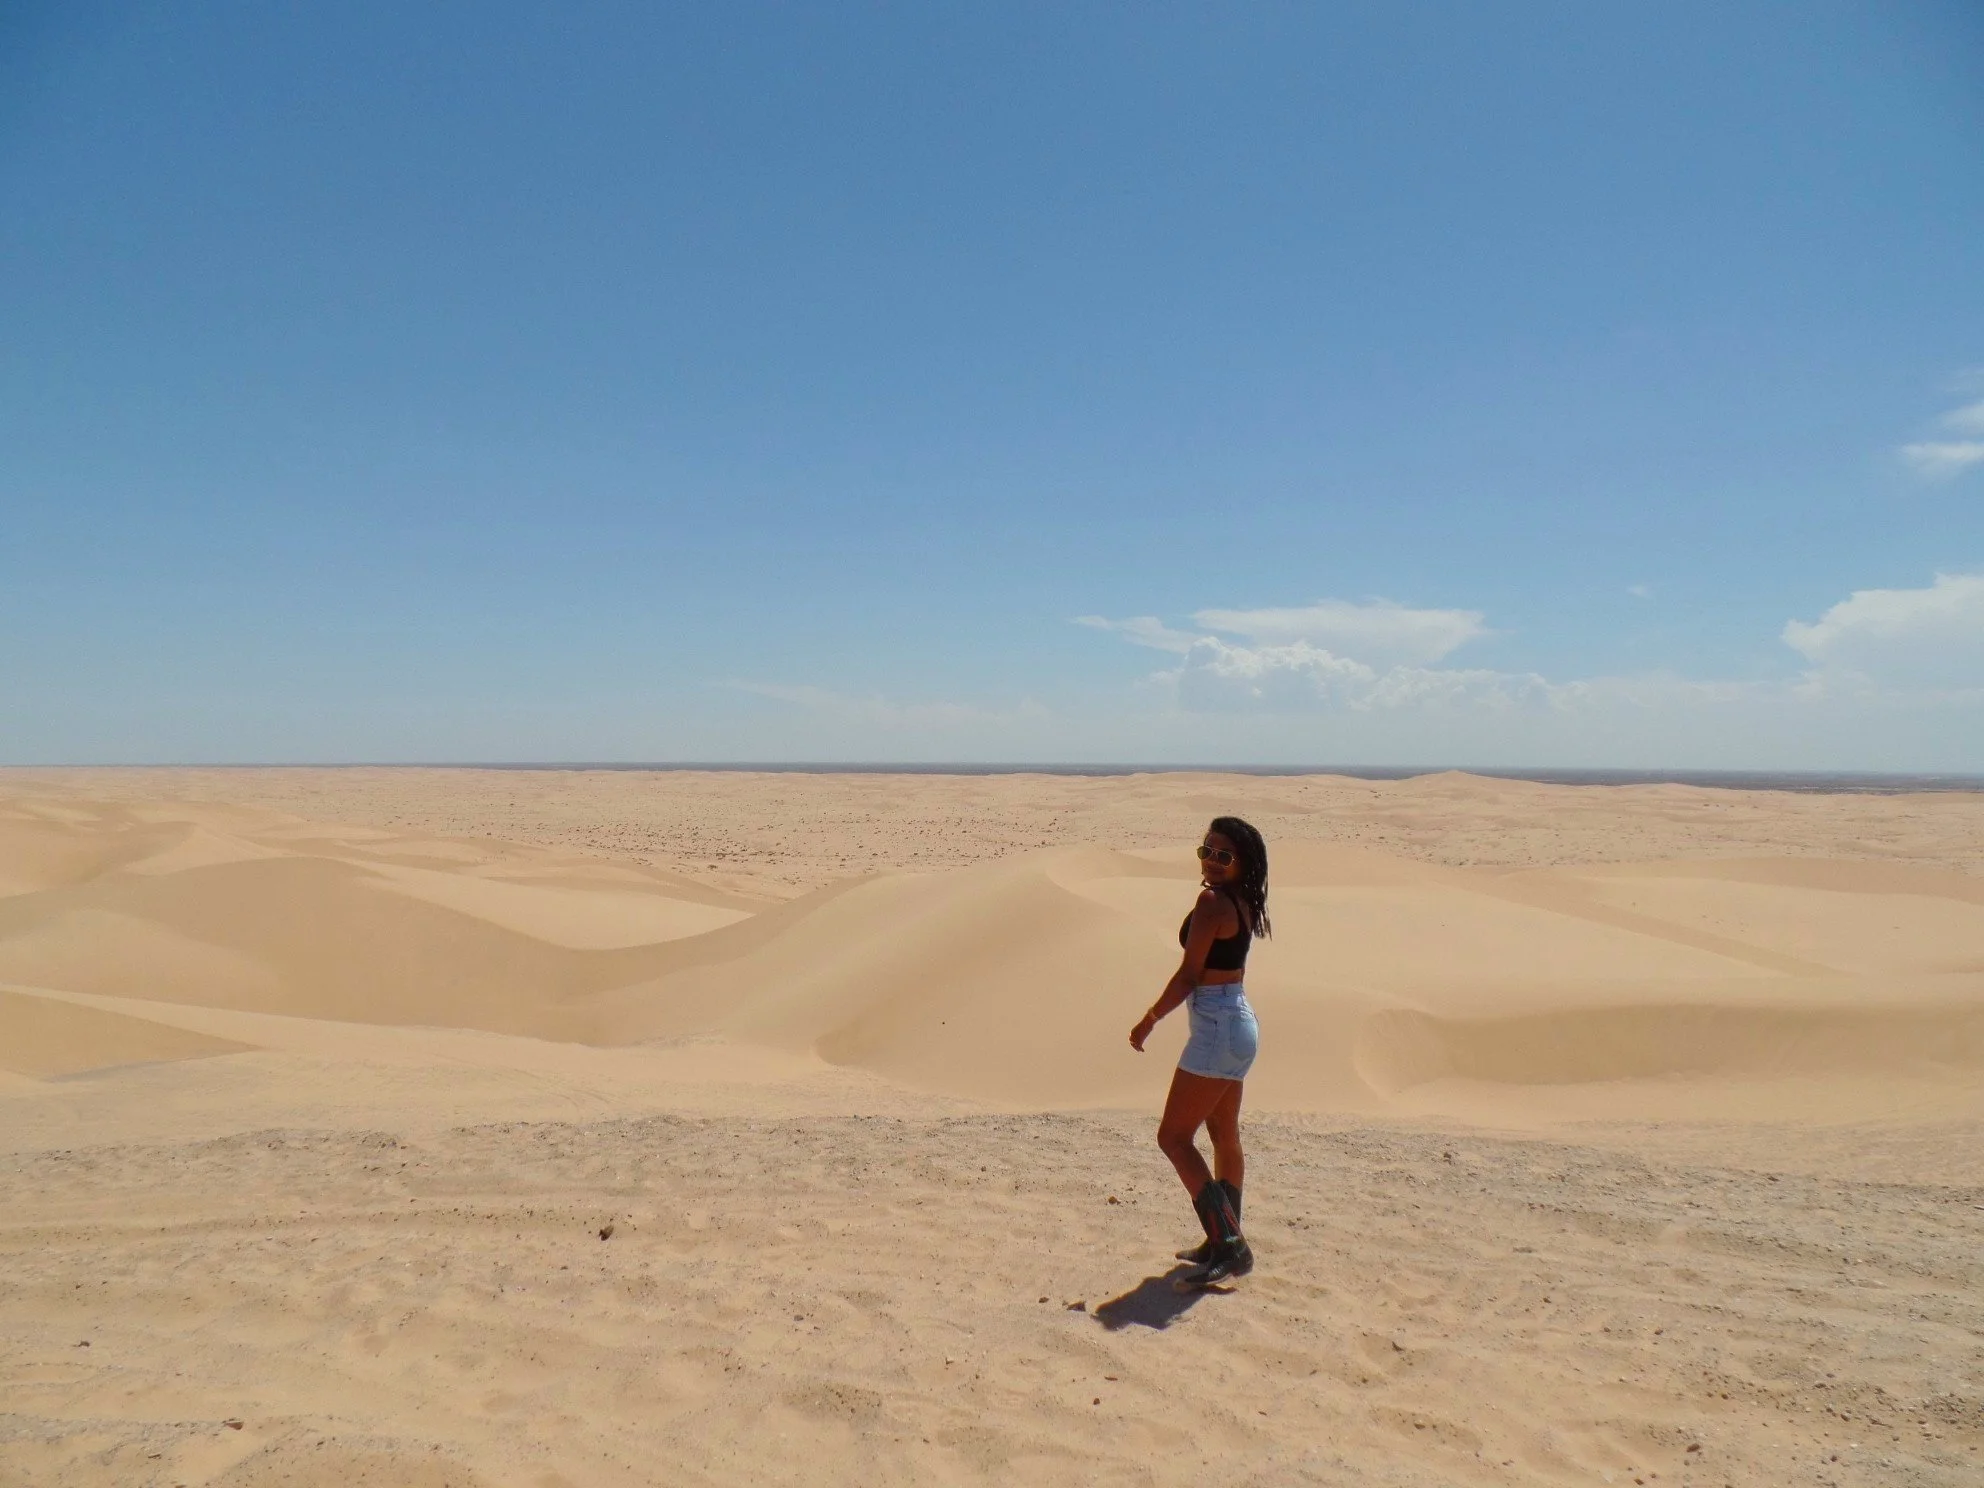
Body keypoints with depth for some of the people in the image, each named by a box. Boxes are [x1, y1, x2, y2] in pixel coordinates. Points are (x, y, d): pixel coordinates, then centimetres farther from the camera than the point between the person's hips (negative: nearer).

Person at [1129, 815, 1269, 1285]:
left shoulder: (1212, 902, -18)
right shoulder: (1241, 903, 8)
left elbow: (1189, 975, -17)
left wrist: (1149, 1020, -8)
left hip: (1217, 1026, -10)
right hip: (1238, 1021, 10)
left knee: (1174, 1137, -5)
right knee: (1224, 1136, 19)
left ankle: (1229, 1245, -8)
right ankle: (1226, 1241, 29)